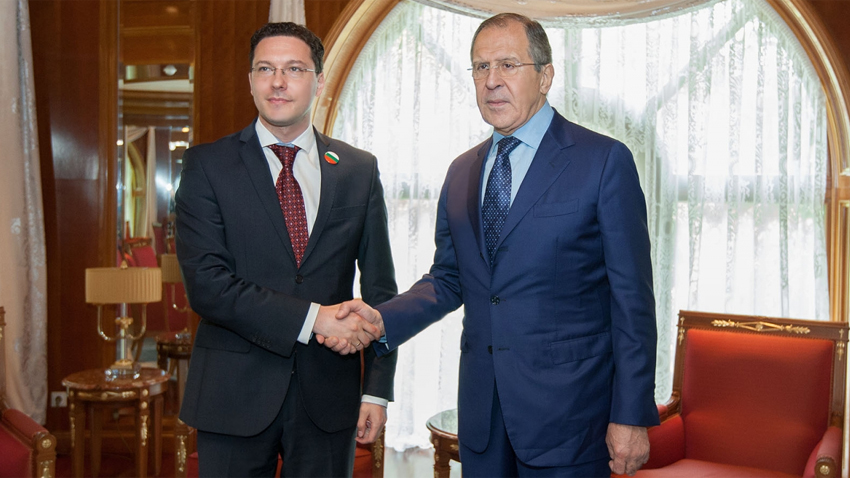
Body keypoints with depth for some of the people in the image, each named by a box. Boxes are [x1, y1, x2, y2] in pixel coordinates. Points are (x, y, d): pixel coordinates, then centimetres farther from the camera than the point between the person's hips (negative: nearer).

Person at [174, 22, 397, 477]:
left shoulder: (359, 170, 5)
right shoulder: (207, 165, -2)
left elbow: (379, 289, 6)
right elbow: (205, 284, -12)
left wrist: (377, 389, 0)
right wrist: (310, 317, -19)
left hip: (328, 397, 2)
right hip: (235, 396, -1)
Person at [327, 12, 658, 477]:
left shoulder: (605, 160, -8)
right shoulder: (461, 171, 10)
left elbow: (632, 298, -9)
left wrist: (631, 416, -11)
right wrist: (383, 320, -4)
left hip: (565, 409, -5)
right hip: (480, 409, 5)